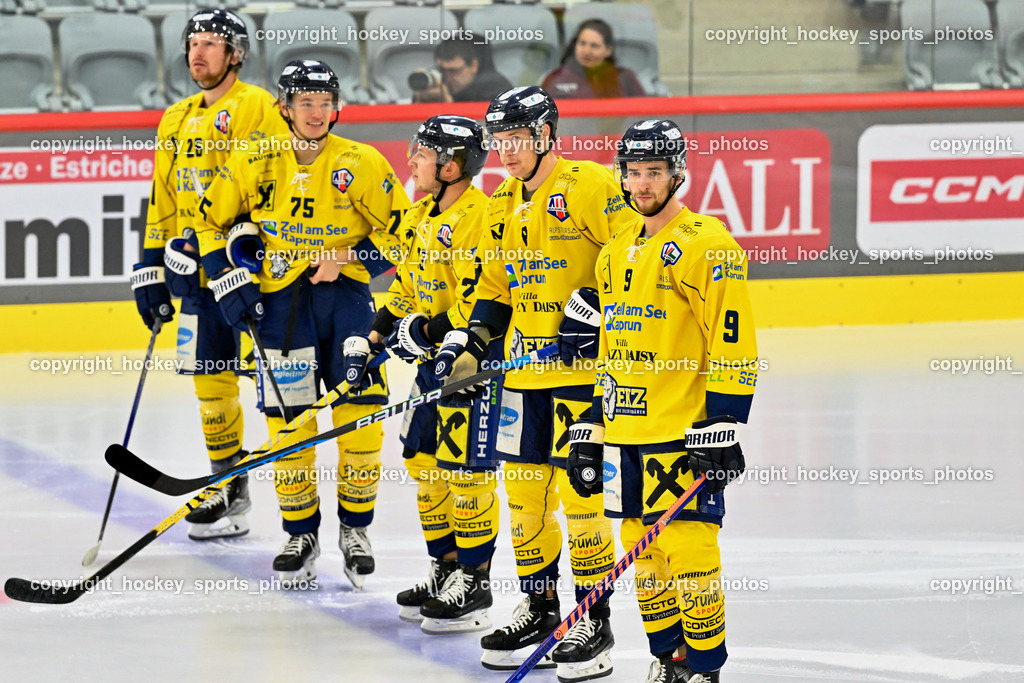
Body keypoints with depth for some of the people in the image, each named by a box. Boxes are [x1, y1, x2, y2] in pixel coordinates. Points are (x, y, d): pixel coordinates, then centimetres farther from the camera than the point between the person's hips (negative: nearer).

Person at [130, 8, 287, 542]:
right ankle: (230, 488, 18)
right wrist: (151, 269, 19)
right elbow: (163, 199, 23)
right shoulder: (176, 120, 19)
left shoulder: (257, 107, -5)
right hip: (197, 271, 8)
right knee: (210, 378, 9)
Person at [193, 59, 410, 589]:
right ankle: (300, 533, 12)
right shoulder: (254, 164, -2)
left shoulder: (362, 164, -5)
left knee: (360, 410, -6)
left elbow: (399, 230, 0)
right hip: (279, 298, 0)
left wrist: (346, 259, -11)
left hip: (345, 293, 0)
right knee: (288, 417, -2)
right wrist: (231, 281, 0)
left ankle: (355, 528, 12)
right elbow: (212, 222, 9)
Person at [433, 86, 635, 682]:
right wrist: (471, 342, 11)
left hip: (583, 366, -8)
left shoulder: (589, 186, -10)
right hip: (525, 369, 8)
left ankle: (596, 621, 0)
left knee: (577, 487, -8)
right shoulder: (504, 202, 15)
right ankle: (541, 608, 22)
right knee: (525, 487, 10)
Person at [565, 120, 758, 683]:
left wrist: (722, 426, -18)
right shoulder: (616, 254, 16)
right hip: (625, 429, 7)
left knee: (689, 549, -9)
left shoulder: (707, 246, -8)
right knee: (643, 548, 9)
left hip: (684, 431, -7)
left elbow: (732, 343, -13)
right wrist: (592, 429, 20)